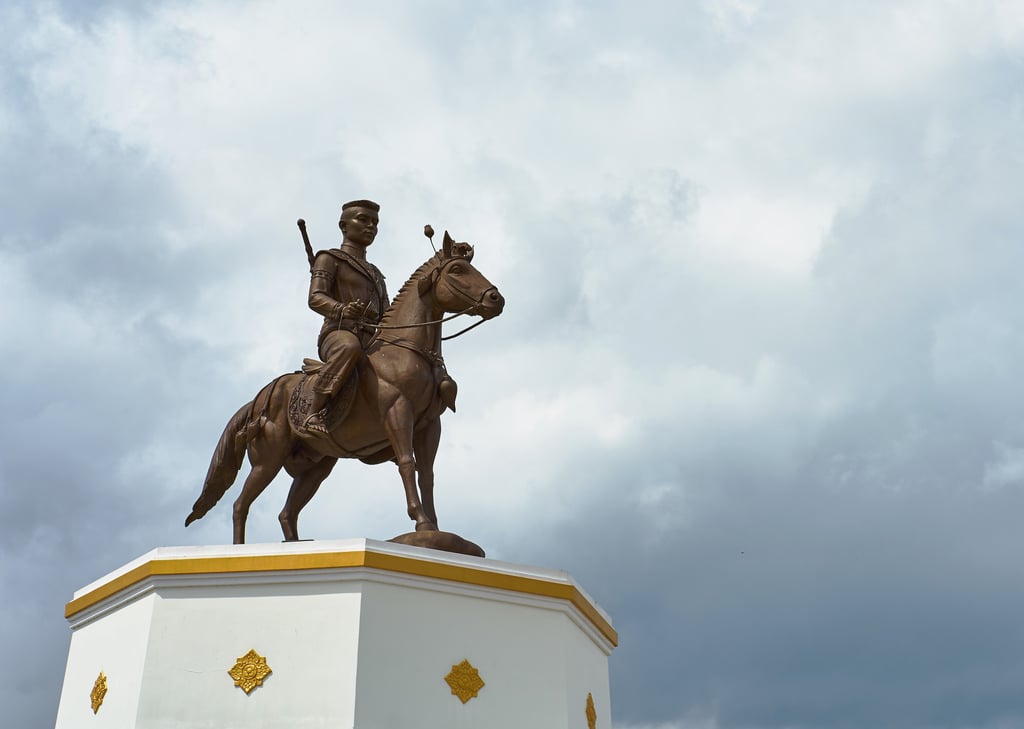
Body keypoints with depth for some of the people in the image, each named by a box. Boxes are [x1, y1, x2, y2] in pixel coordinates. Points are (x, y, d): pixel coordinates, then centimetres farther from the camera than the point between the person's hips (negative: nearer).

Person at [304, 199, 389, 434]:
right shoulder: (329, 258, 13)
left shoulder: (375, 273, 34)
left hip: (373, 341, 7)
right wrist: (341, 309, -27)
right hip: (339, 333, -7)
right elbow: (316, 298, -4)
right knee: (349, 347, -43)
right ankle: (314, 412, -38)